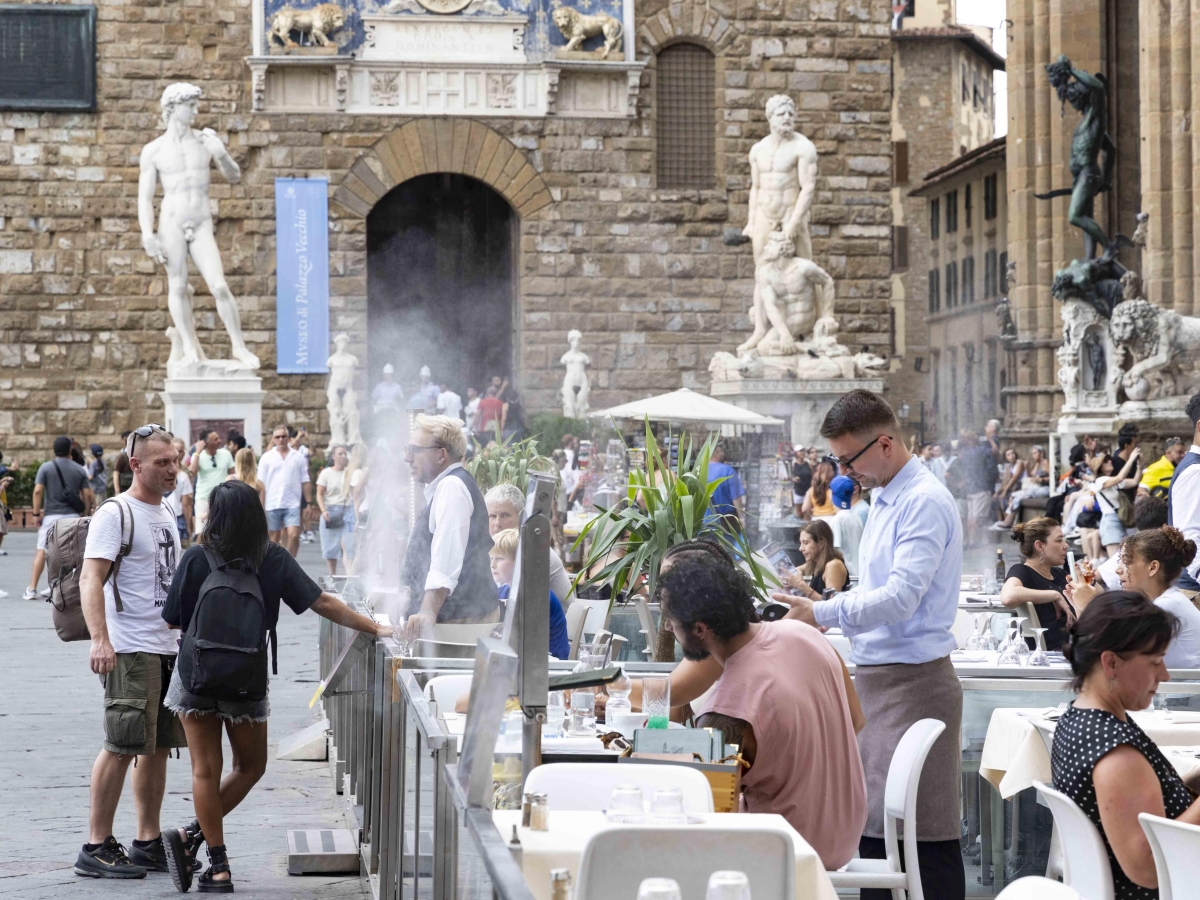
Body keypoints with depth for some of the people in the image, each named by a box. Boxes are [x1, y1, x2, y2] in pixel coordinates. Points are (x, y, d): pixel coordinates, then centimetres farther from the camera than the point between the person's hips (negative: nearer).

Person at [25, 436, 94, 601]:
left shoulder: (46, 468, -1)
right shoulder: (80, 470, 5)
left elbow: (38, 491, -9)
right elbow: (87, 495, 2)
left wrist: (36, 513, -2)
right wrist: (84, 514, 12)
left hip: (51, 515, -2)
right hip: (72, 516, 2)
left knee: (42, 551, 0)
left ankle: (32, 589, -5)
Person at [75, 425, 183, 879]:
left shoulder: (168, 514, 17)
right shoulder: (114, 514, -9)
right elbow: (91, 578, -18)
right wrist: (99, 639, -29)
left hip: (169, 648, 8)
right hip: (130, 650, -8)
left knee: (158, 746, 10)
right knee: (122, 747, -9)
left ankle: (148, 843, 16)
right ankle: (96, 847, -3)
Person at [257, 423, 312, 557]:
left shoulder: (298, 457, 6)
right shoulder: (267, 457, 4)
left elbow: (305, 482, 8)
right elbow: (261, 484, 4)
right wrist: (260, 506, -1)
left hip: (292, 504, 0)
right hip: (272, 504, 0)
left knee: (293, 535, -12)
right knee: (274, 538, 8)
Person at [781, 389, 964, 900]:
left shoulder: (924, 503, -15)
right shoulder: (884, 498, 16)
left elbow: (902, 596, -24)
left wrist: (823, 614, -23)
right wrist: (826, 616, 12)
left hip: (913, 681, -10)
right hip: (876, 676, 10)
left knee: (925, 833, -7)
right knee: (874, 819, 14)